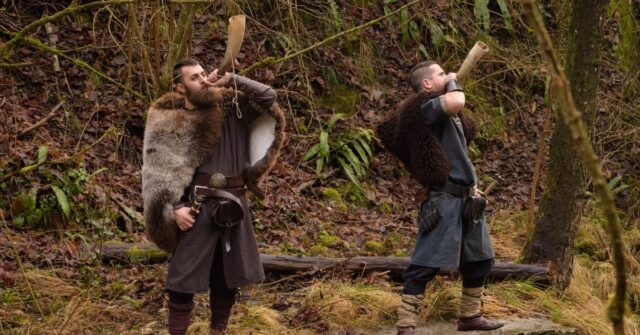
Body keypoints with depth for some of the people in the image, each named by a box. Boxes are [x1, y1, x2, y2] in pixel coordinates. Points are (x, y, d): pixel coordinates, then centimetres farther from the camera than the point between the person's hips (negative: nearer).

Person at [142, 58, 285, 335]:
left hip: (234, 205, 4)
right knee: (184, 279, -6)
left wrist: (232, 81, -6)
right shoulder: (168, 122, -3)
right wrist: (174, 208, -16)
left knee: (229, 275, 14)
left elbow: (268, 98, 2)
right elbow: (158, 170, -6)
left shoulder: (230, 106, 8)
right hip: (199, 207, -4)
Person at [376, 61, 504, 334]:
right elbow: (456, 102, -31)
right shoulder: (425, 107, -13)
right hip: (444, 198, -10)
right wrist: (453, 83, -11)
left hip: (467, 197, 10)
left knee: (480, 260, 17)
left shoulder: (448, 113, 16)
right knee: (426, 264, -11)